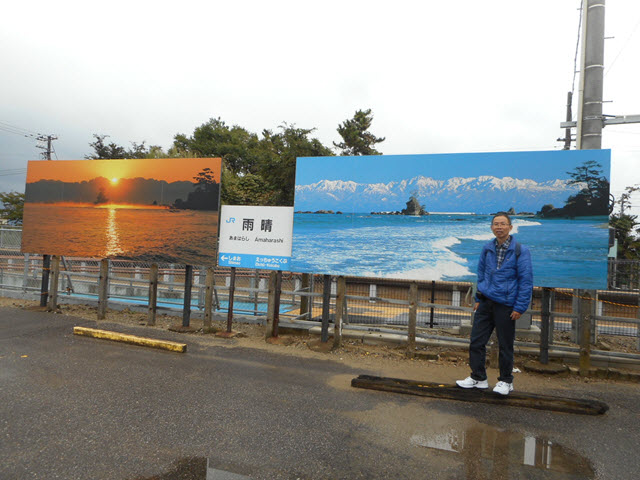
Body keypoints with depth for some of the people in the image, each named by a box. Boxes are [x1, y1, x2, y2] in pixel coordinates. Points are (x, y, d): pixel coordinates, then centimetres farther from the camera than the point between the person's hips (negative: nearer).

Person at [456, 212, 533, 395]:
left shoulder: (520, 251, -7)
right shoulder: (487, 249, 7)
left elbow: (526, 281, -6)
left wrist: (519, 307, -10)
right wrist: (478, 299, 12)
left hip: (505, 305, -4)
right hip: (485, 303, 5)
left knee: (505, 345, 8)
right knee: (476, 341, 6)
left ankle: (506, 381, 25)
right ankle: (478, 378, 21)